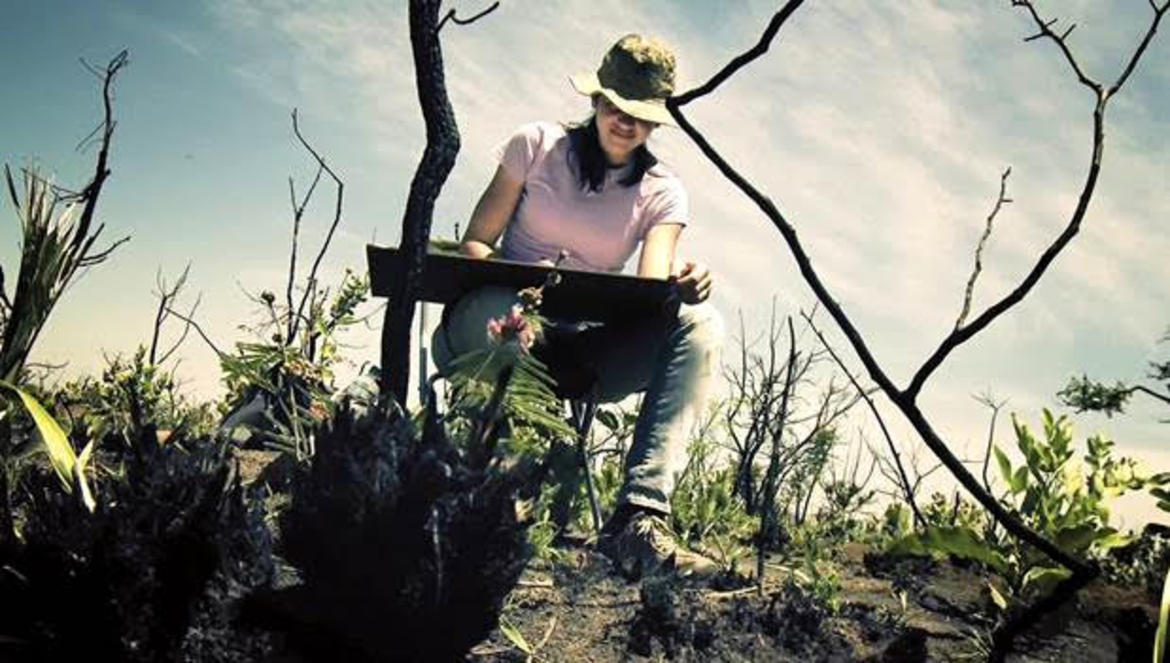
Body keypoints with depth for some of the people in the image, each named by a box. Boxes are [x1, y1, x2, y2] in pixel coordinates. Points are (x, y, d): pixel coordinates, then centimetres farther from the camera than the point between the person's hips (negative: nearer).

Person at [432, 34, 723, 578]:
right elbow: (473, 243, 3)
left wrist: (678, 286, -32)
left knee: (701, 323, -25)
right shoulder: (537, 145, 5)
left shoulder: (662, 193, 8)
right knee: (500, 310, -41)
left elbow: (651, 288, -7)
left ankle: (639, 518, -38)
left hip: (582, 350, 2)